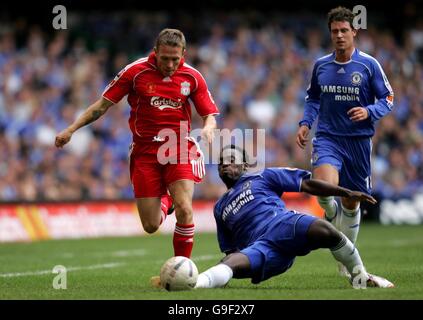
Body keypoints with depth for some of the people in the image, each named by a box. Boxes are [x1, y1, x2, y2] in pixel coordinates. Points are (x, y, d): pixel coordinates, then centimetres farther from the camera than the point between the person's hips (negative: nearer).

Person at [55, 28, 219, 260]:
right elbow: (104, 104, 0)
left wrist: (208, 128, -18)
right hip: (145, 151, 0)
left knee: (184, 210, -20)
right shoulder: (136, 71, -7)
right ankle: (164, 202, 36)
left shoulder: (192, 77, -2)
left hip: (180, 149, 0)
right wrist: (71, 130, -4)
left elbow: (209, 115, 6)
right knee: (151, 226, -2)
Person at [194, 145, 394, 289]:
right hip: (260, 248, 2)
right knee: (231, 263, -34)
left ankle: (360, 277, -15)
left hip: (284, 225, -1)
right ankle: (192, 286, -62)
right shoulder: (219, 208, 33)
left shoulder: (261, 178, 22)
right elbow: (229, 249, 35)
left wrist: (347, 193, 7)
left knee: (324, 230, -34)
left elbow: (307, 184, 14)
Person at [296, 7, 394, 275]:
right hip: (328, 137, 1)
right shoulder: (321, 65, 5)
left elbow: (388, 99, 0)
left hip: (358, 139, -1)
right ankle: (332, 216, 8)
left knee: (351, 202, 8)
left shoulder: (369, 64, -3)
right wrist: (306, 123, 5)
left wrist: (369, 112, -19)